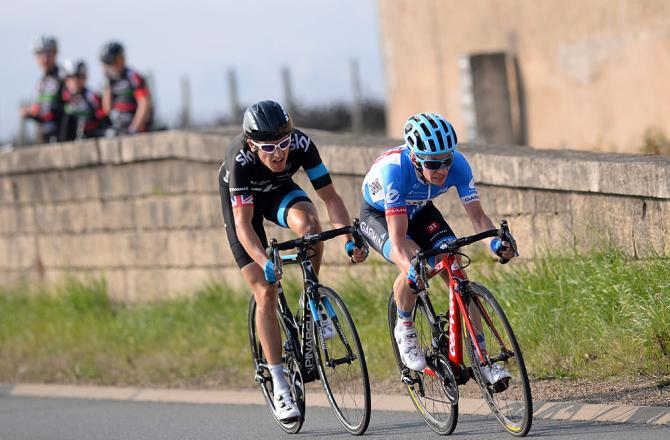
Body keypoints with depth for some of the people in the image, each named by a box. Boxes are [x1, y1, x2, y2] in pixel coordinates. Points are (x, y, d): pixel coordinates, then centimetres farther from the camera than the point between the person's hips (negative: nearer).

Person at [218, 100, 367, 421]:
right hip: (240, 198, -2)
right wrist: (265, 263, -57)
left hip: (279, 190, 2)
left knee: (307, 221, -34)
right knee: (266, 292, -11)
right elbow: (243, 224, -41)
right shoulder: (240, 159, -38)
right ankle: (279, 387, -4)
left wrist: (349, 240, -42)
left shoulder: (302, 144, -31)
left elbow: (330, 197, -27)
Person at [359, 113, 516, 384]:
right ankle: (404, 328, -4)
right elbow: (398, 237, -43)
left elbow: (477, 215, -25)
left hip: (419, 211, 4)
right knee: (414, 266, -32)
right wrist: (413, 267, -62)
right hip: (378, 215, -4)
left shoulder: (457, 164, -30)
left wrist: (495, 241, -45)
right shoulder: (394, 169, -41)